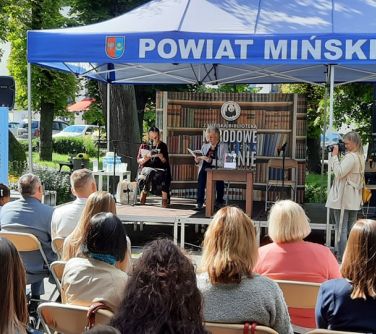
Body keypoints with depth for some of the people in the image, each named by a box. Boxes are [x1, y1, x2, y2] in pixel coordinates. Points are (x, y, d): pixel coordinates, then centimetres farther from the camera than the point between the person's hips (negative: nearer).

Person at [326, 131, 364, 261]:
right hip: (354, 200, 9)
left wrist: (335, 155, -16)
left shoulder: (350, 157, -17)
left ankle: (341, 258, -3)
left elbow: (339, 173, -21)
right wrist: (335, 156, 7)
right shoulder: (360, 157, 13)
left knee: (341, 229, -4)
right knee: (351, 229, 12)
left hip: (343, 199, -9)